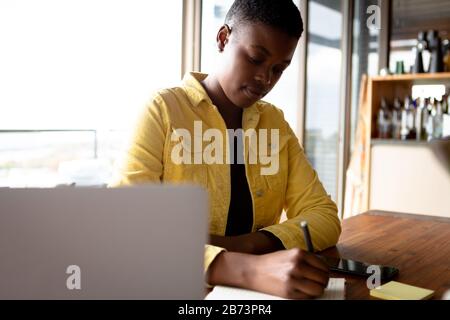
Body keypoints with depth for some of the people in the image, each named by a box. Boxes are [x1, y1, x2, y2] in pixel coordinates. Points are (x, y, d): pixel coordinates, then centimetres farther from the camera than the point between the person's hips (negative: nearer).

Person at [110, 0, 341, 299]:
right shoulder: (163, 111, -9)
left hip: (257, 293, 5)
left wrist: (246, 244, -16)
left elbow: (323, 215, 2)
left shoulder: (276, 121, 6)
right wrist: (249, 269, -33)